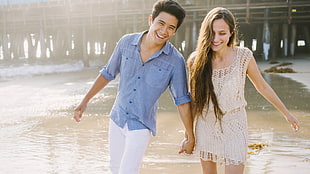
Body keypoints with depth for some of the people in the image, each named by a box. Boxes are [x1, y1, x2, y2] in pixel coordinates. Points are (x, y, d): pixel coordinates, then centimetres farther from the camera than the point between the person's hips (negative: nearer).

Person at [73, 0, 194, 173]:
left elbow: (182, 100, -8)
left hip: (141, 126, -4)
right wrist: (85, 101, 7)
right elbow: (108, 73, 4)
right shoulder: (127, 42, -10)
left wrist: (190, 136, -2)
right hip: (117, 118, 4)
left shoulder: (175, 61, -18)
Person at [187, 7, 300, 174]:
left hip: (234, 128, -2)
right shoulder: (196, 60, -10)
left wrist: (286, 113, 10)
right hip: (205, 127, 2)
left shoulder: (243, 56, -13)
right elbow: (193, 99, 1)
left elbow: (262, 87, 2)